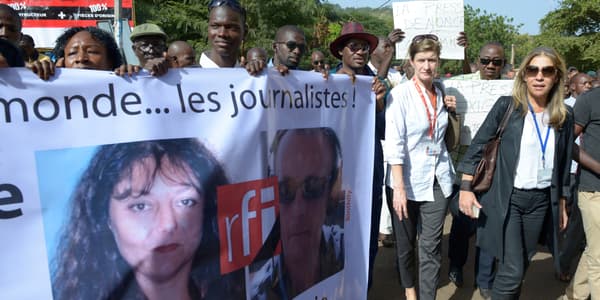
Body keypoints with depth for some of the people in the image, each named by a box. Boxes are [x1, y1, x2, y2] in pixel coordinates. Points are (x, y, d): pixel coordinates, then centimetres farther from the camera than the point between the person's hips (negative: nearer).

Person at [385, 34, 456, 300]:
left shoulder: (441, 94, 7)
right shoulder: (400, 94, -10)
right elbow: (394, 144, -16)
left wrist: (452, 111, 2)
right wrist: (399, 187, -22)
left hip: (438, 178, 4)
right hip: (409, 179, -3)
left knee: (431, 246, 5)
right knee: (406, 243, 13)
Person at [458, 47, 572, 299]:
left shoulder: (564, 116, 4)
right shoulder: (507, 106, -8)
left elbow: (564, 163, 12)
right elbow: (477, 145, -6)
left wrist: (562, 204, 15)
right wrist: (466, 188, -11)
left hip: (541, 201, 4)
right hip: (506, 198, -4)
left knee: (520, 268, 15)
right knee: (512, 270, -5)